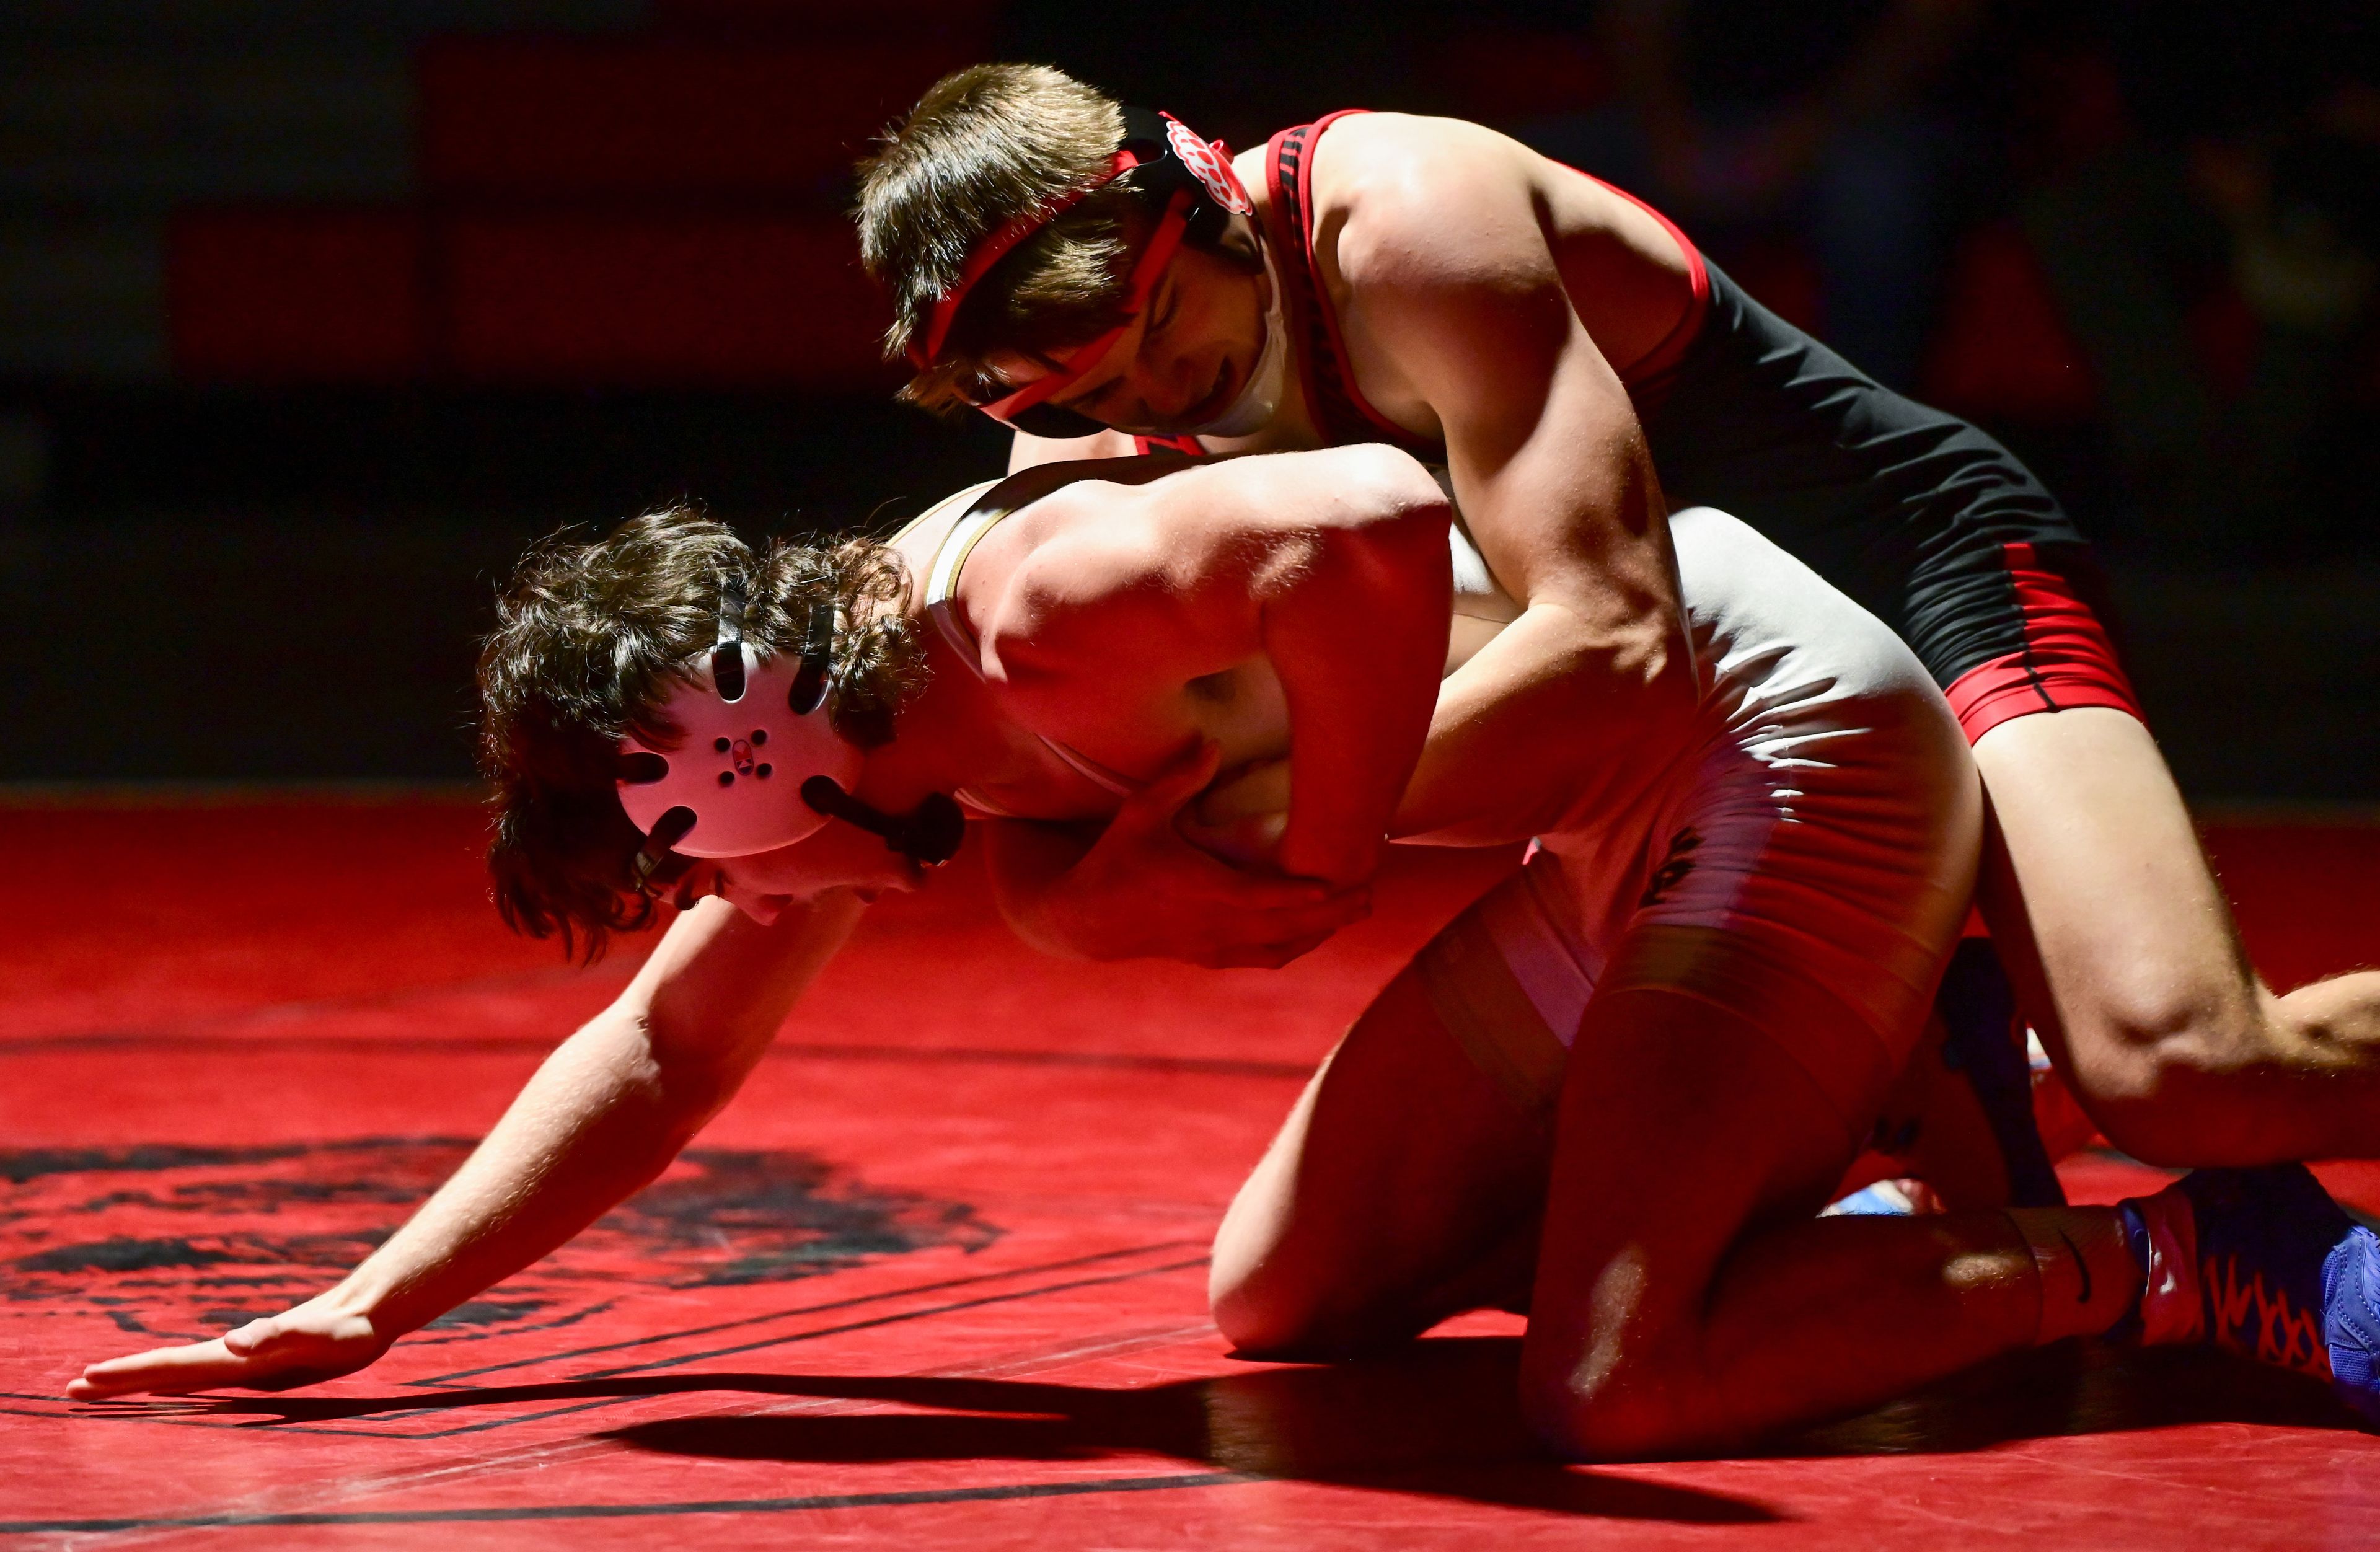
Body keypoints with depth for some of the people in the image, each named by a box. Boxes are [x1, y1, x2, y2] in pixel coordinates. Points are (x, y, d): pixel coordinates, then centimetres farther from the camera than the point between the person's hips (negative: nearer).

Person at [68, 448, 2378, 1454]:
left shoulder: (1035, 613, -25)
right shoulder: (850, 692, 5)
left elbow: (1375, 525, -41)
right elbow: (660, 1055, 15)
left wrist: (1331, 848, -25)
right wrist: (362, 1312, 10)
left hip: (1788, 730, -10)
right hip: (1629, 833, 10)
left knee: (1600, 1394, -22)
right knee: (1284, 1303, 12)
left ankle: (2165, 1264, -10)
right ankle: (1795, 1170, 20)